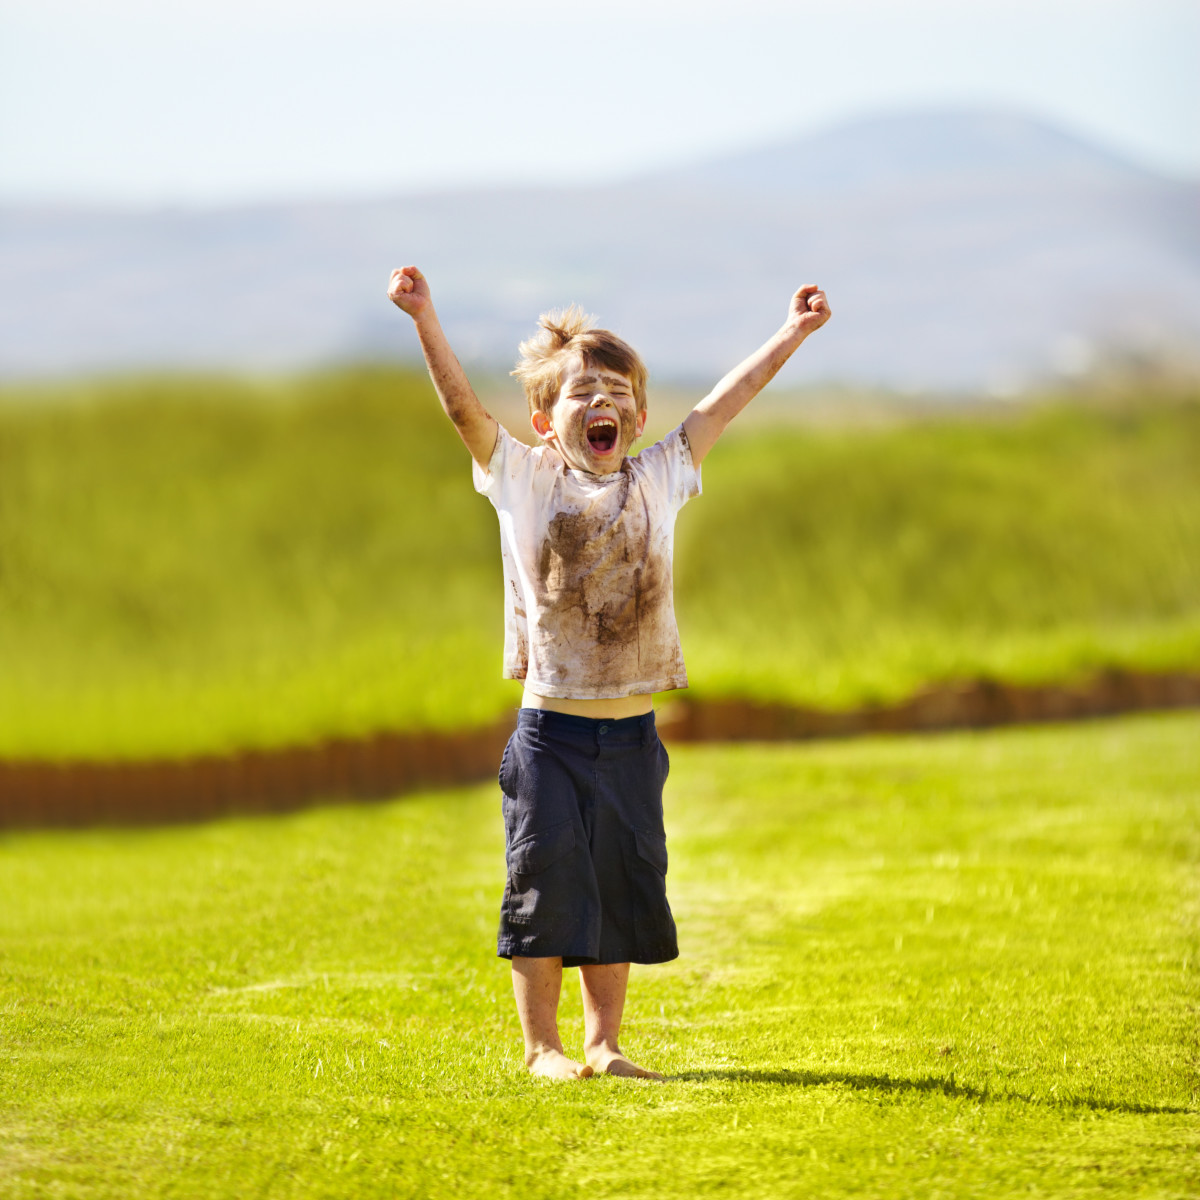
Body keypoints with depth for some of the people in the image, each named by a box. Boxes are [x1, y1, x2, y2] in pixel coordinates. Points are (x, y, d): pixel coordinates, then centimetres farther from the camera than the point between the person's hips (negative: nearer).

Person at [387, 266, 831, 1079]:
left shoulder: (657, 481, 6)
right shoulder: (524, 480, -1)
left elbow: (725, 402, 9)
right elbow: (463, 405, -12)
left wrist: (793, 333, 11)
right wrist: (424, 318, -23)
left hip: (631, 736, 3)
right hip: (550, 730, -3)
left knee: (623, 886, 7)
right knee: (547, 881, -3)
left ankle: (604, 1042, 16)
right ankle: (542, 1044, 6)